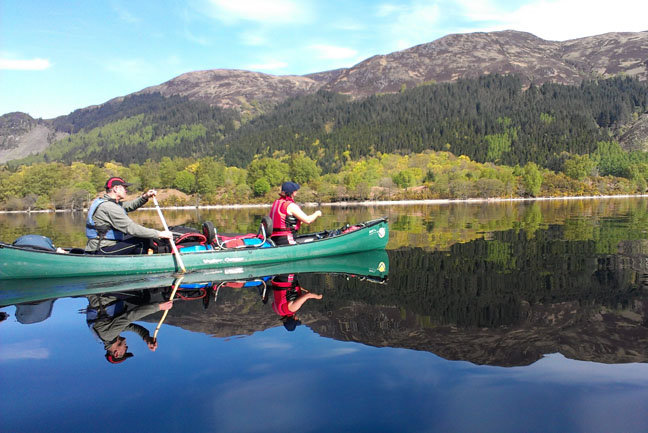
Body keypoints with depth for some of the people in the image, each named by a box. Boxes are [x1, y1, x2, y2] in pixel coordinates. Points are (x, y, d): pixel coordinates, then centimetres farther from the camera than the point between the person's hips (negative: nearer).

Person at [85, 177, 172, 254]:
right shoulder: (109, 207, -19)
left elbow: (129, 205, 20)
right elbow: (131, 228, -25)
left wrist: (144, 197, 3)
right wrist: (159, 234, -24)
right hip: (103, 251, -11)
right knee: (144, 241, -14)